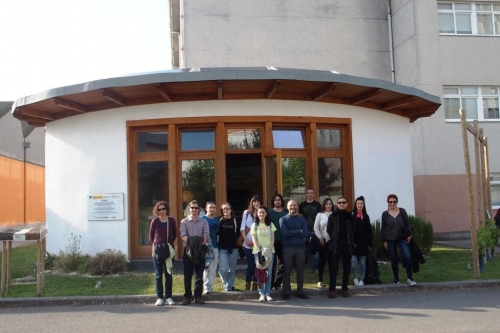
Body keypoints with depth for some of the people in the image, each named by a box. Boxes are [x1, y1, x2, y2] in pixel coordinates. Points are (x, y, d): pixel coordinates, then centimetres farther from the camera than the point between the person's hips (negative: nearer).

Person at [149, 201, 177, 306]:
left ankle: (168, 297, 13)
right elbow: (151, 236, 8)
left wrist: (170, 243, 6)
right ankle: (159, 297, 8)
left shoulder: (172, 220, 2)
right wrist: (156, 245, 1)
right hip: (157, 250, -1)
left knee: (168, 274, 6)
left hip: (169, 250, 1)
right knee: (158, 275, 3)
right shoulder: (154, 221, -1)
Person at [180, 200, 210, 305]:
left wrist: (202, 241, -25)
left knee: (199, 275, 5)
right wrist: (190, 241, -27)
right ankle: (187, 296, 11)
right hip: (188, 250, -1)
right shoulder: (184, 222, 7)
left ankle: (198, 296, 12)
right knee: (187, 275, 3)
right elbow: (183, 235, -7)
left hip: (200, 250, 1)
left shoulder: (204, 222, 9)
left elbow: (206, 235, -3)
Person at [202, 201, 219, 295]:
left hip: (214, 246, 4)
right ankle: (206, 287, 0)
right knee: (206, 268, -4)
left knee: (213, 269, 4)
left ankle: (209, 286, 11)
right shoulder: (202, 219, -2)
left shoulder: (217, 220, 12)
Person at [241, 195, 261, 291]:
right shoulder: (246, 213, 5)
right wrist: (246, 240, -3)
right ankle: (247, 285, 10)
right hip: (248, 244, 0)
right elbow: (242, 228, 4)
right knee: (250, 264, -1)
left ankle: (255, 285, 13)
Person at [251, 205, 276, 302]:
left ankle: (268, 293, 4)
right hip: (258, 251, -1)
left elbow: (273, 239, 4)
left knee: (269, 272, -1)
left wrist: (269, 249, -11)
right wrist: (260, 249, -14)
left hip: (270, 251, 1)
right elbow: (254, 240, -1)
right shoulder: (255, 225, 5)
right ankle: (262, 294, 0)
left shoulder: (270, 225, 8)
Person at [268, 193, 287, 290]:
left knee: (282, 264, 7)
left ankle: (278, 283, 19)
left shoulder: (286, 213, 10)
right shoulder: (270, 212, 2)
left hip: (283, 241, 3)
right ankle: (270, 284, 7)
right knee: (272, 263, -3)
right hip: (273, 241, -3)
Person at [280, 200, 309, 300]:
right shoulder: (283, 219, 3)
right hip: (287, 248, -2)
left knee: (300, 271, 7)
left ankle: (300, 291, 17)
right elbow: (285, 233, -12)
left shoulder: (302, 219, 9)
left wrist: (291, 233, -10)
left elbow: (305, 234, -5)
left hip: (300, 248, 2)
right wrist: (298, 232, -7)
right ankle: (286, 292, 11)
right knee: (287, 271, 3)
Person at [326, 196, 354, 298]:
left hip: (347, 245, 3)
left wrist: (351, 243, -1)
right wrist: (331, 242, -5)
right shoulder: (333, 216, 4)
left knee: (347, 268, 6)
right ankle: (331, 289, 1)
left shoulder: (350, 216, 10)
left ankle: (345, 288, 16)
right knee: (334, 268, -3)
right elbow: (328, 230, 1)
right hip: (336, 245, -2)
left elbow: (352, 231, 8)